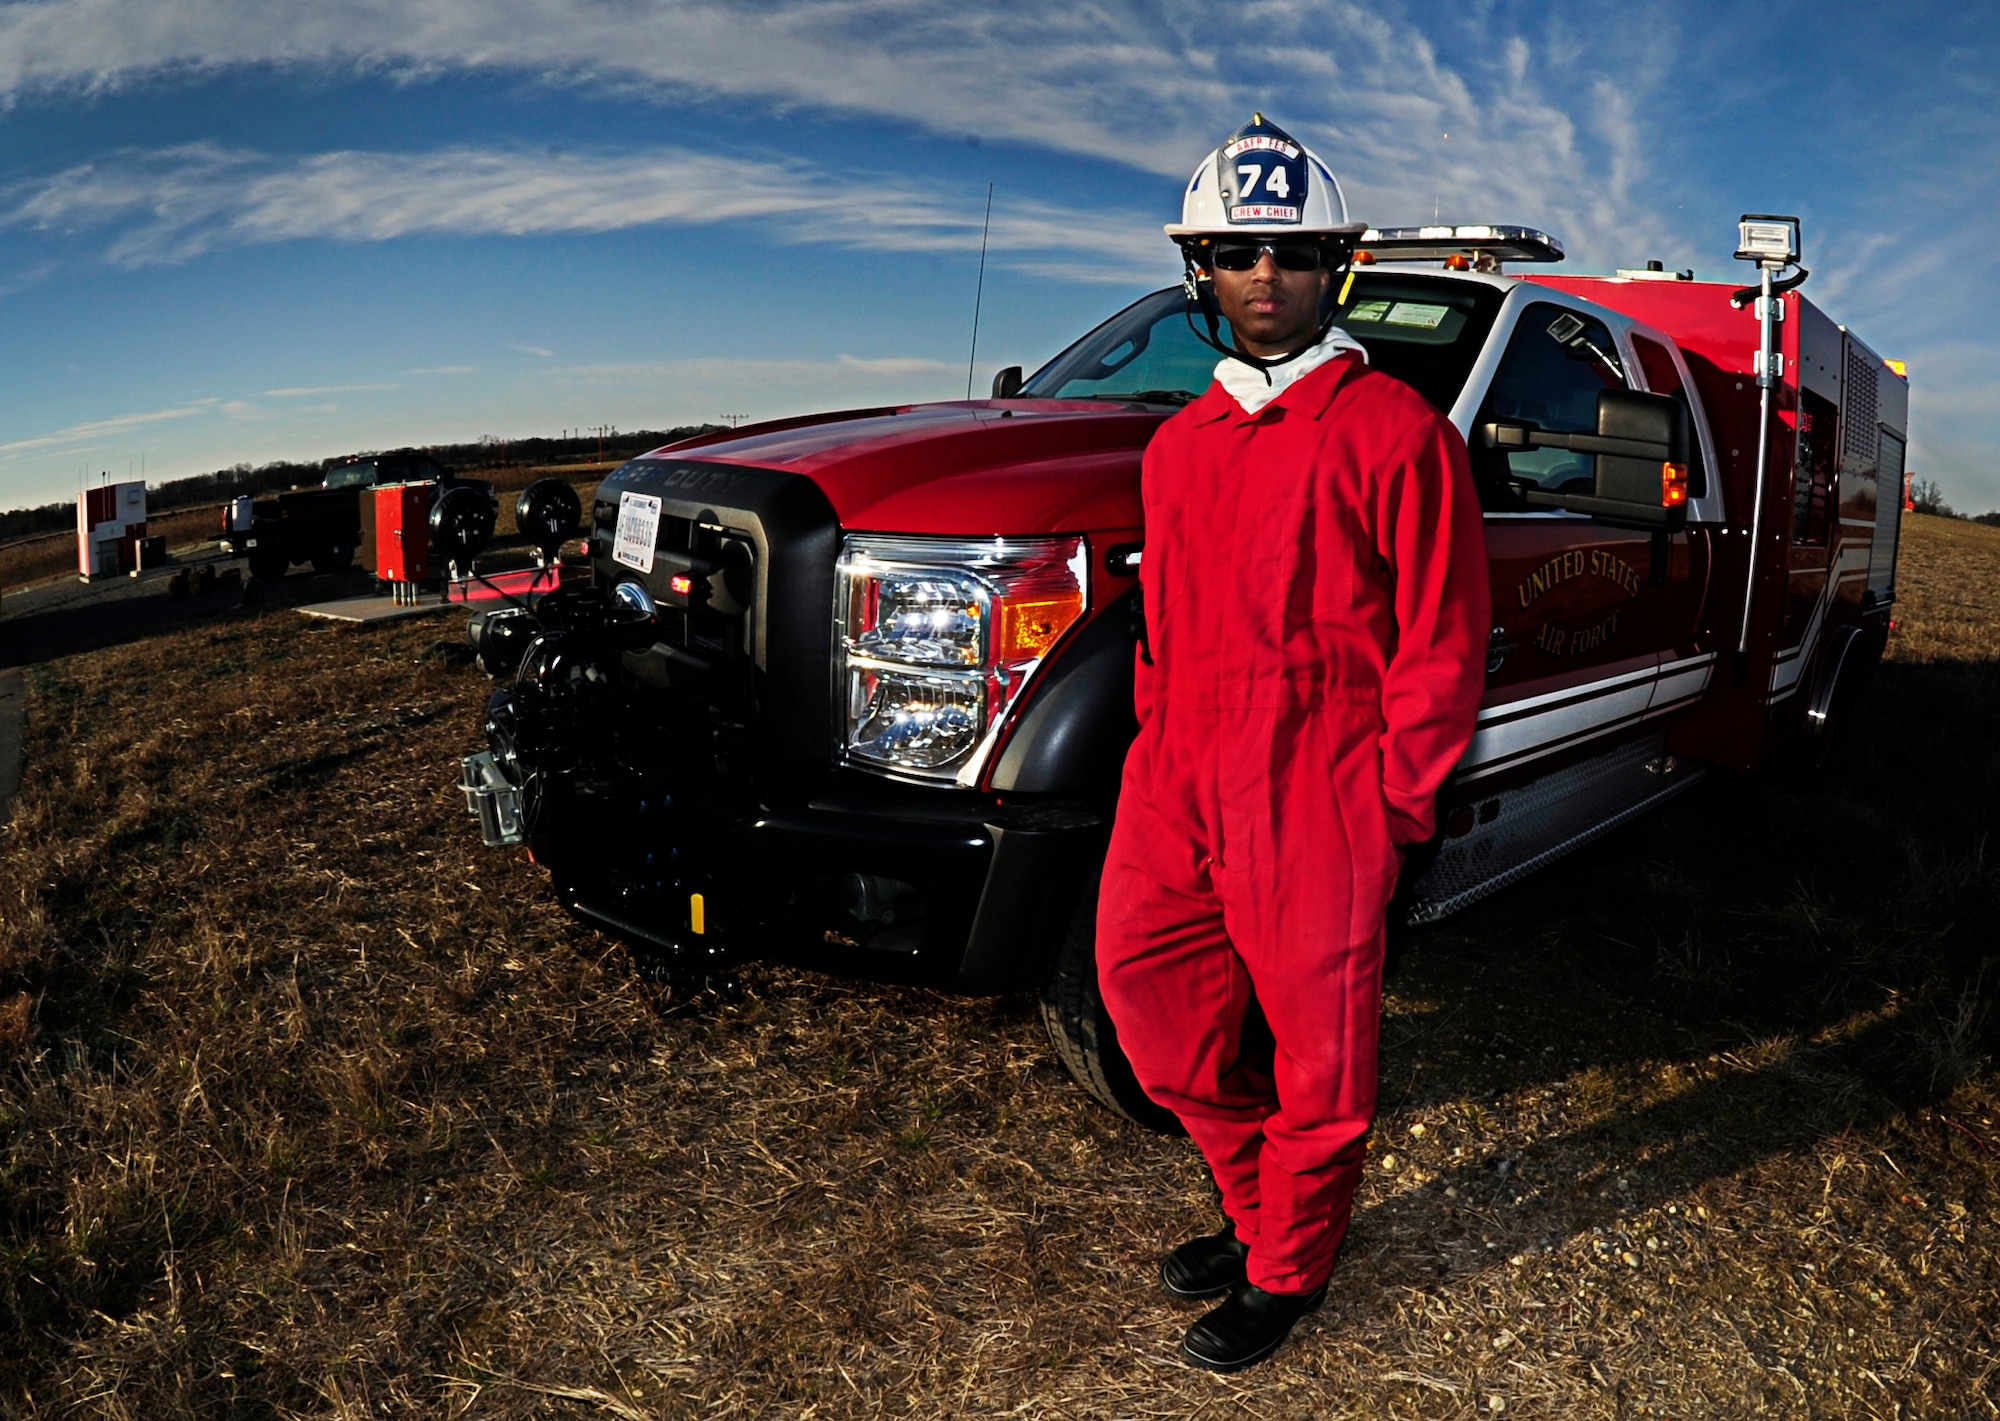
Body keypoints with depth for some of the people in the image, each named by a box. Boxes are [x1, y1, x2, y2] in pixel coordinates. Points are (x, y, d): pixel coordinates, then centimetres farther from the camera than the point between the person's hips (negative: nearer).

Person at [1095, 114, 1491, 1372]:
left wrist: (1387, 807, -9)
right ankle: (1258, 1209, 36)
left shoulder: (1395, 430, -5)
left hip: (1317, 804, -6)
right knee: (1149, 992, 12)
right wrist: (1159, 741, 12)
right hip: (1179, 785, 7)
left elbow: (1442, 644, -6)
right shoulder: (1181, 444, 14)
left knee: (1318, 1049, 7)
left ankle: (1289, 1269, 30)